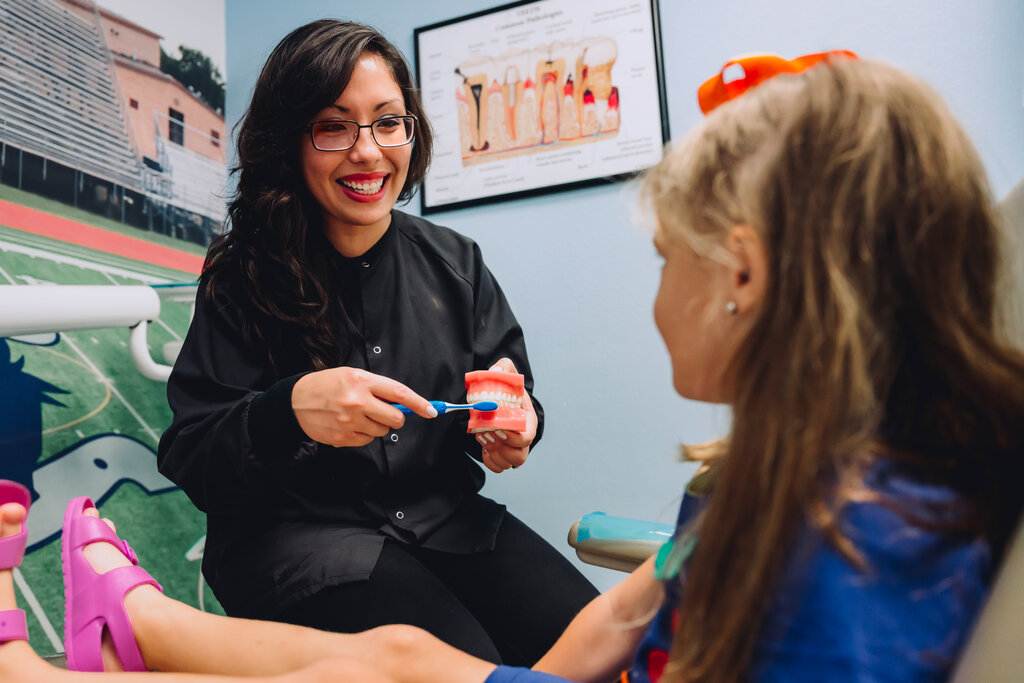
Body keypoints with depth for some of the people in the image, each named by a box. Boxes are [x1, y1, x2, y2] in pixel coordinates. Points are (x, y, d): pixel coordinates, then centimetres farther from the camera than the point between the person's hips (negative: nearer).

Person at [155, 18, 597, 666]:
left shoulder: (455, 261, 6)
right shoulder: (244, 277, -4)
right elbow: (189, 459, -7)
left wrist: (514, 425, -16)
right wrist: (288, 410, -27)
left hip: (445, 517, 4)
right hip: (294, 533, -3)